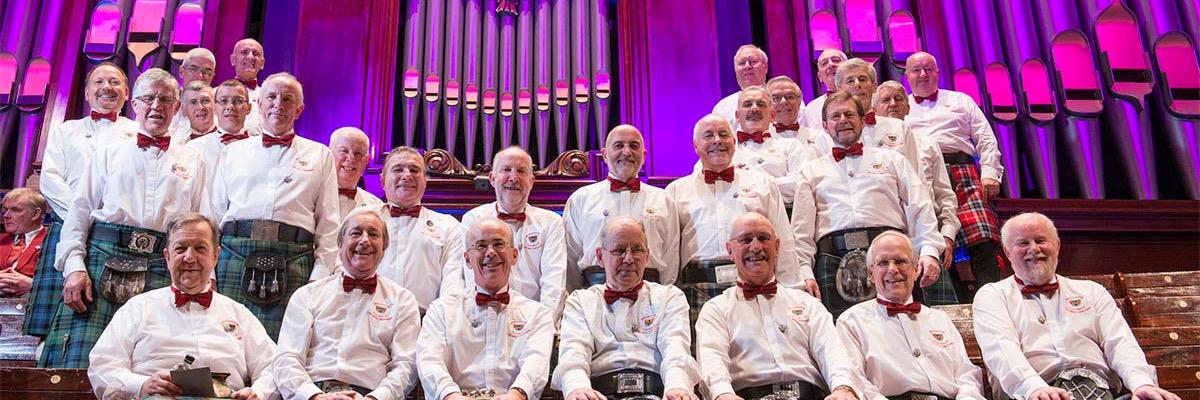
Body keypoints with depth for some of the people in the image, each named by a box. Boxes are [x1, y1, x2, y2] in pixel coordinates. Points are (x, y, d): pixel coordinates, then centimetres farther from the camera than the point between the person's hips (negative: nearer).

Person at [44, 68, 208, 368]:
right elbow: (79, 212, 11)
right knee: (79, 364, -10)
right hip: (103, 258, 0)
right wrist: (74, 267, -3)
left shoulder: (192, 162, 17)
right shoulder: (110, 154, 18)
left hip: (161, 268, 0)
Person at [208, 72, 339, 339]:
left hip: (293, 262, -1)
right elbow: (214, 213, 17)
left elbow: (329, 224, 9)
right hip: (234, 255, 2)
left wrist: (320, 275, -2)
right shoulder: (232, 152, 20)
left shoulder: (320, 155, 15)